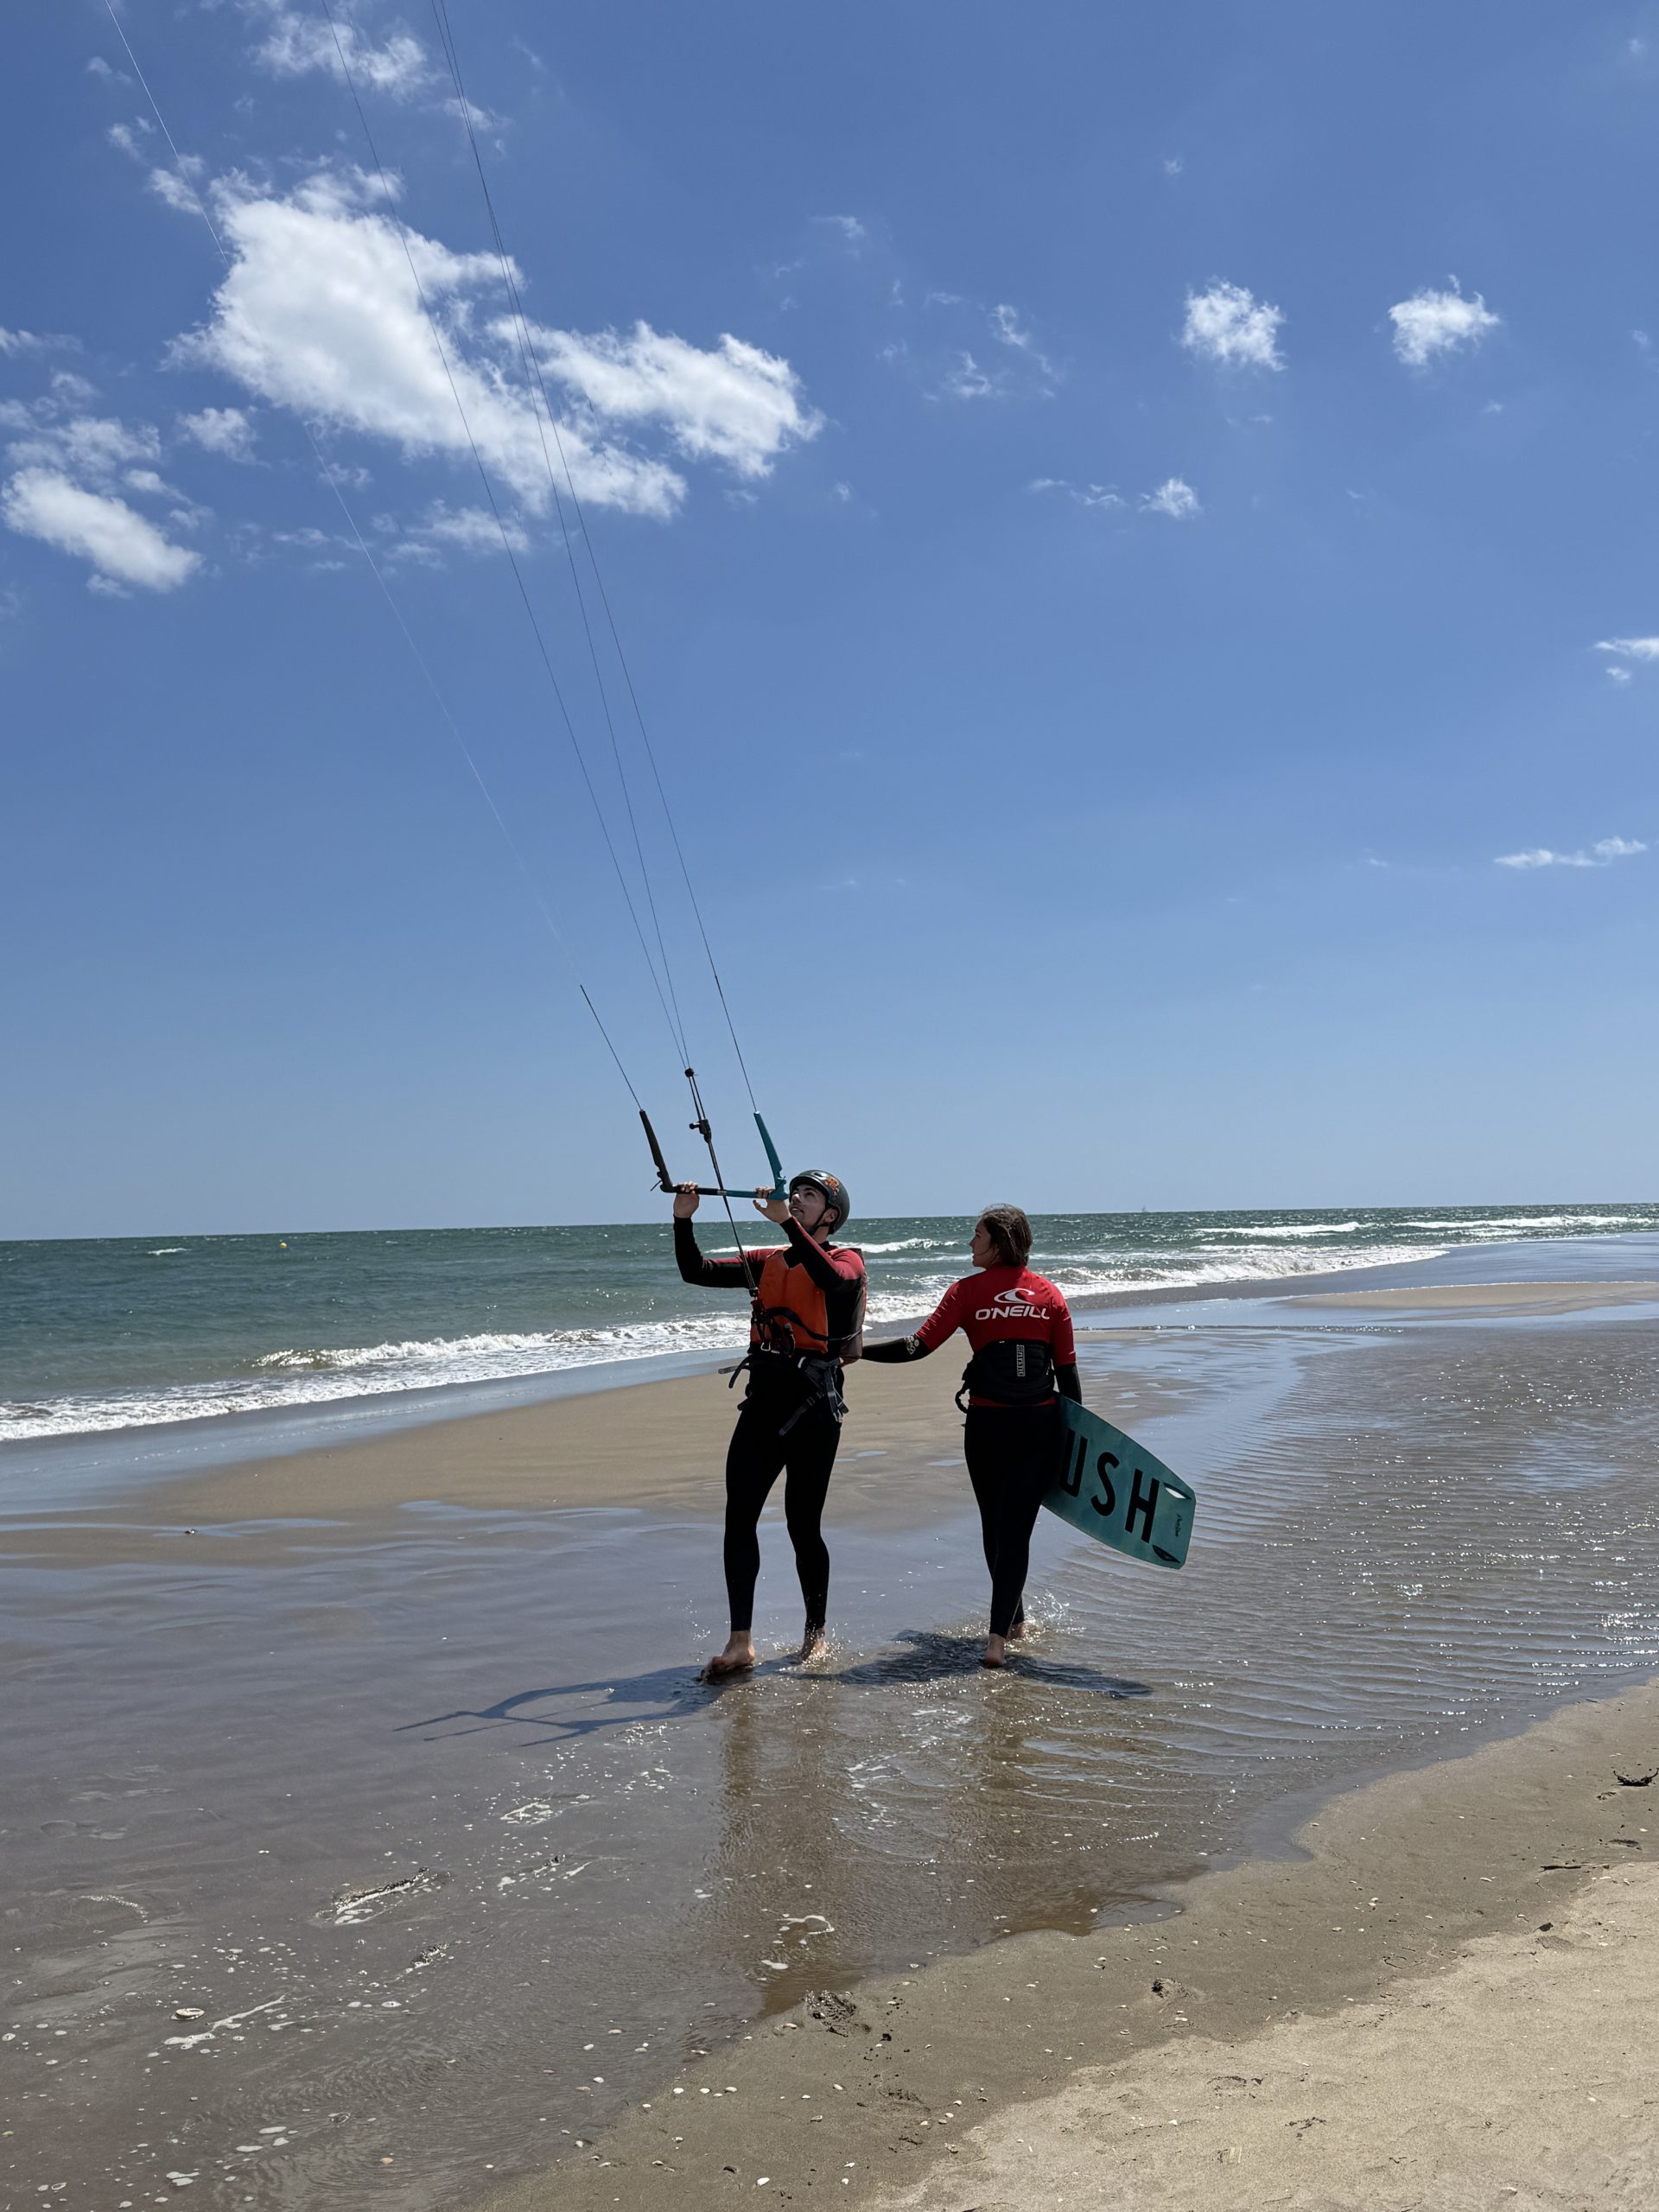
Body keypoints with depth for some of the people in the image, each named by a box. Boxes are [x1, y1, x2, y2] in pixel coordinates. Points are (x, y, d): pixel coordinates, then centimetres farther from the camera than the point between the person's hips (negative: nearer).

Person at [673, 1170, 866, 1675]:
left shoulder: (846, 1261, 2)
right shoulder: (768, 1263, 17)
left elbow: (834, 1281, -24)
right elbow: (696, 1272, 12)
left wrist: (788, 1222, -29)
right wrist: (683, 1220, -3)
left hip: (813, 1410, -5)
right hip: (762, 1402, 5)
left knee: (803, 1526, 0)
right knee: (739, 1518, -6)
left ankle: (815, 1633, 21)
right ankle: (740, 1643, -3)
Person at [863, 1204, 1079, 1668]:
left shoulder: (969, 1291, -4)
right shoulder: (1048, 1294, 3)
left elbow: (918, 1346, -11)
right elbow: (1067, 1370, 2)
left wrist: (856, 1349, -3)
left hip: (987, 1424, -1)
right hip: (1041, 1425, 1)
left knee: (995, 1525, 18)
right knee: (1016, 1526, 1)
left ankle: (1013, 1618, 34)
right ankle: (999, 1633, -11)